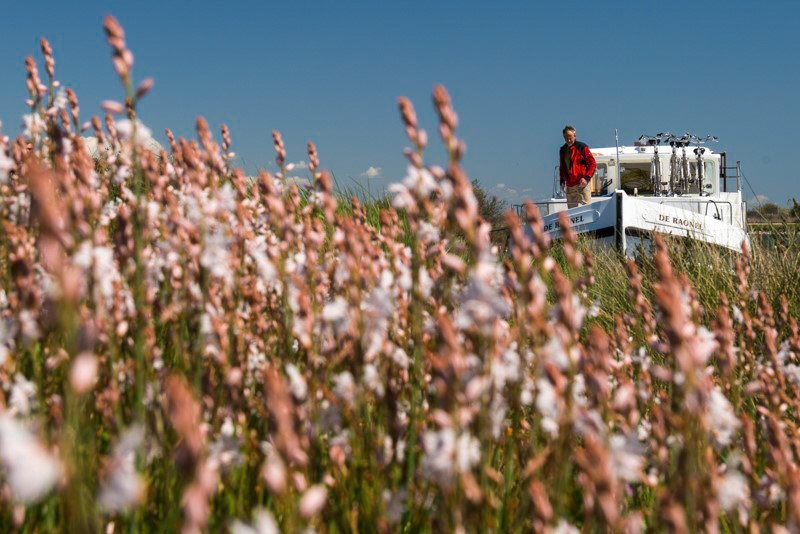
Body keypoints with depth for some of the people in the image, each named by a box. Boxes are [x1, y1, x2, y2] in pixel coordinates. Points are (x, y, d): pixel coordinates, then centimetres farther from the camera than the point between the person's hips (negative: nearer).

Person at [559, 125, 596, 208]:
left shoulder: (582, 147, -4)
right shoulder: (563, 150, 14)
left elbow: (593, 163, -5)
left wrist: (586, 178, -14)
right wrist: (562, 181, 13)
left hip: (582, 183, -6)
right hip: (569, 185, 6)